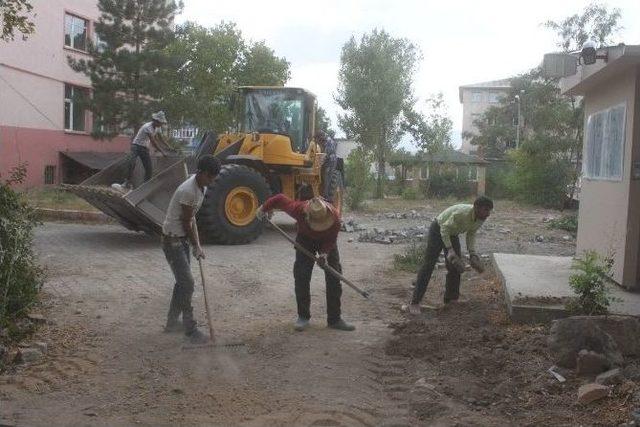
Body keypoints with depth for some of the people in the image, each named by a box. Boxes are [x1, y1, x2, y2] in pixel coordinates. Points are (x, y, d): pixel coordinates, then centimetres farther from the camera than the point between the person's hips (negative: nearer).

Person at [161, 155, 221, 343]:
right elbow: (186, 222, -17)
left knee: (183, 282, 15)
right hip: (172, 240, -10)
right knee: (187, 283, -10)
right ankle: (190, 328, -2)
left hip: (183, 239, 10)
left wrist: (197, 244, 7)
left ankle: (172, 322, 27)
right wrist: (196, 246, -6)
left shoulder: (202, 188, 4)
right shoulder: (188, 191, -25)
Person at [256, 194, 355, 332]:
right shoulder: (298, 209, -37)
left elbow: (331, 239, -20)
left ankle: (334, 319, 3)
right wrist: (264, 209, -4)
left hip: (326, 241, 0)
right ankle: (303, 317, 5)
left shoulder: (334, 218, -37)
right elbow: (280, 199, -20)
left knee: (334, 278, -5)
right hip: (305, 238, 0)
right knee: (301, 277, -8)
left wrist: (324, 253, -36)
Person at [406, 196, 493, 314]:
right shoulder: (461, 213, -36)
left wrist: (472, 253, -8)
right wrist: (450, 250, -32)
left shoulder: (481, 219, -12)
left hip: (452, 234, 8)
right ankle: (415, 302, -12)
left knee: (455, 267, 5)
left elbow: (471, 234, 2)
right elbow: (444, 228, -28)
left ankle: (451, 298, 20)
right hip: (438, 230, -8)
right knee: (428, 265, -12)